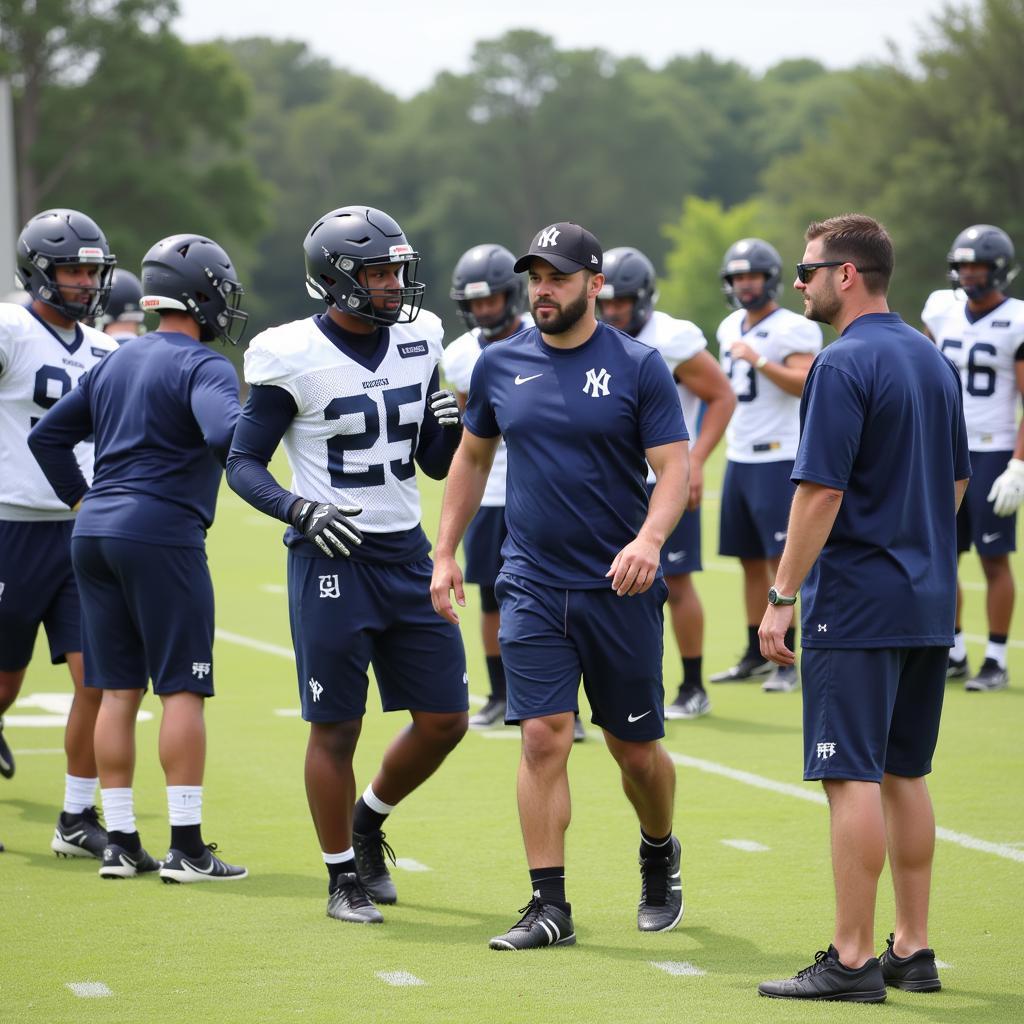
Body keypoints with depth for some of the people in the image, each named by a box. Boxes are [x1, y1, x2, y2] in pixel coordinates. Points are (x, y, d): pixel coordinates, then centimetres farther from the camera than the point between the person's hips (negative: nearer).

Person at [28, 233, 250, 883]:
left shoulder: (117, 363, 16)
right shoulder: (202, 366, -8)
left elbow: (47, 436, 20)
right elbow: (225, 436, -28)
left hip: (95, 532, 7)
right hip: (162, 536, -7)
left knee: (118, 690, 9)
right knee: (183, 689, -3)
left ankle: (119, 841, 11)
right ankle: (187, 847, -3)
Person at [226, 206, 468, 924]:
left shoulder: (418, 341, 6)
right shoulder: (294, 357, -11)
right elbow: (244, 462, -6)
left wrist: (451, 427, -9)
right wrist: (301, 511, -22)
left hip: (408, 554, 6)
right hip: (333, 561, -5)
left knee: (445, 719, 7)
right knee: (336, 728, 1)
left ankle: (368, 821, 32)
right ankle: (344, 878, 17)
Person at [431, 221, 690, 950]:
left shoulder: (638, 367, -4)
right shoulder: (501, 365, 6)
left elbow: (674, 467, -8)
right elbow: (473, 458, 18)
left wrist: (649, 538, -26)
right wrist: (445, 552, 13)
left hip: (620, 589, -2)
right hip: (534, 584, 2)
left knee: (635, 748, 7)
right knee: (544, 737, -7)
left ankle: (660, 854, 36)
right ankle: (549, 906, -3)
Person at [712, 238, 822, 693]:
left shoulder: (794, 330, -9)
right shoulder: (731, 328, 14)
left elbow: (805, 384, -23)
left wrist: (758, 360, -28)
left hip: (778, 459, -7)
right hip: (738, 458, 7)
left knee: (780, 561, -9)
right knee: (751, 561, 10)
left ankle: (786, 663, -8)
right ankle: (755, 655, 17)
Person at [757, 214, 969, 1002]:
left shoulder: (844, 366, -14)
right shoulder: (934, 361, 12)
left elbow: (821, 492, -19)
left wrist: (781, 597, -15)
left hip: (854, 604, -9)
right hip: (930, 606, 9)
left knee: (853, 777, -7)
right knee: (904, 775, 14)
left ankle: (852, 960, -6)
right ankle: (912, 951, 17)